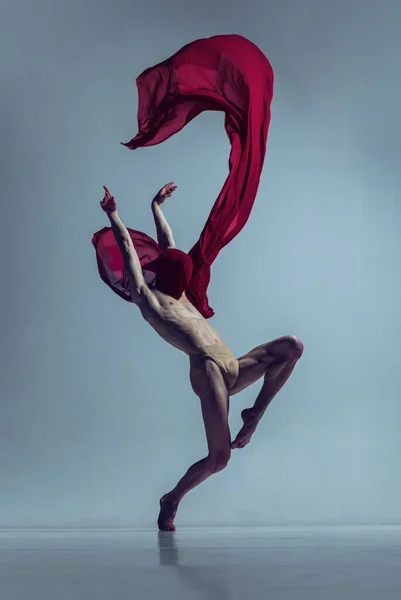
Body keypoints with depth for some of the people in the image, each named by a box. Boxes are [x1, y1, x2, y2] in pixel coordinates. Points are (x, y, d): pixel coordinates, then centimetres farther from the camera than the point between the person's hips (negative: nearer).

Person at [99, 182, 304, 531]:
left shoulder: (177, 295, 30)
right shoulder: (145, 296, 12)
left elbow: (168, 243, 39)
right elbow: (128, 249, 13)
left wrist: (157, 206, 47)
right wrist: (113, 215, 20)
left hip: (233, 370, 8)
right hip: (207, 368, -8)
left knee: (293, 345, -7)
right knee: (219, 456, -15)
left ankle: (255, 415, -3)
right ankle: (172, 500, 11)